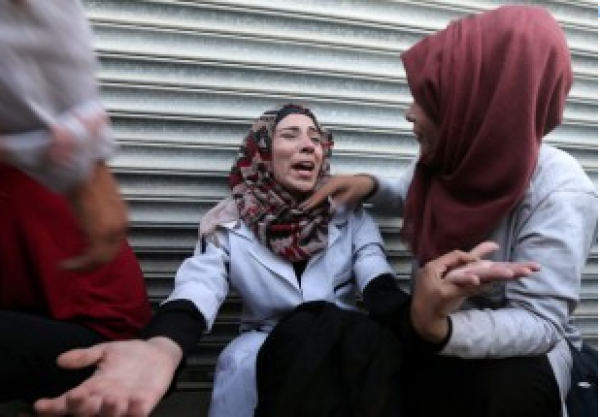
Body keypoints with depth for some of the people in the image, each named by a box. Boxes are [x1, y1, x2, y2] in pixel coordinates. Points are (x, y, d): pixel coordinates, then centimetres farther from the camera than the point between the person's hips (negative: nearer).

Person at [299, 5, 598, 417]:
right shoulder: (445, 160, -7)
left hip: (527, 347, -4)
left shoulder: (559, 195, -26)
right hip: (439, 324, 5)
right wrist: (372, 185, -4)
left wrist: (443, 330, -46)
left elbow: (539, 322, -28)